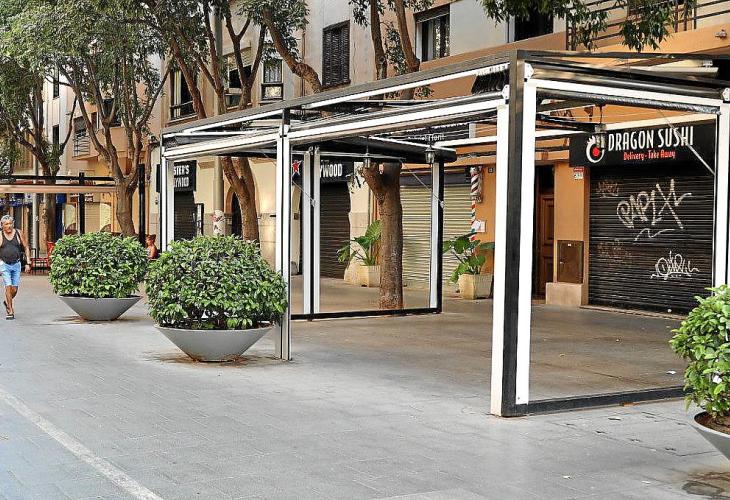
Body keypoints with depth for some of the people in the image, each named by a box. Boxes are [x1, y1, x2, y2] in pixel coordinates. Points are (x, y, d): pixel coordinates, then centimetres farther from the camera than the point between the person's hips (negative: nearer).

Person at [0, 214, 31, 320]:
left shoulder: (19, 233, 3)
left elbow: (26, 248, 8)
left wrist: (28, 263, 2)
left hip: (16, 264, 2)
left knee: (15, 289, 4)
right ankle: (10, 311, -5)